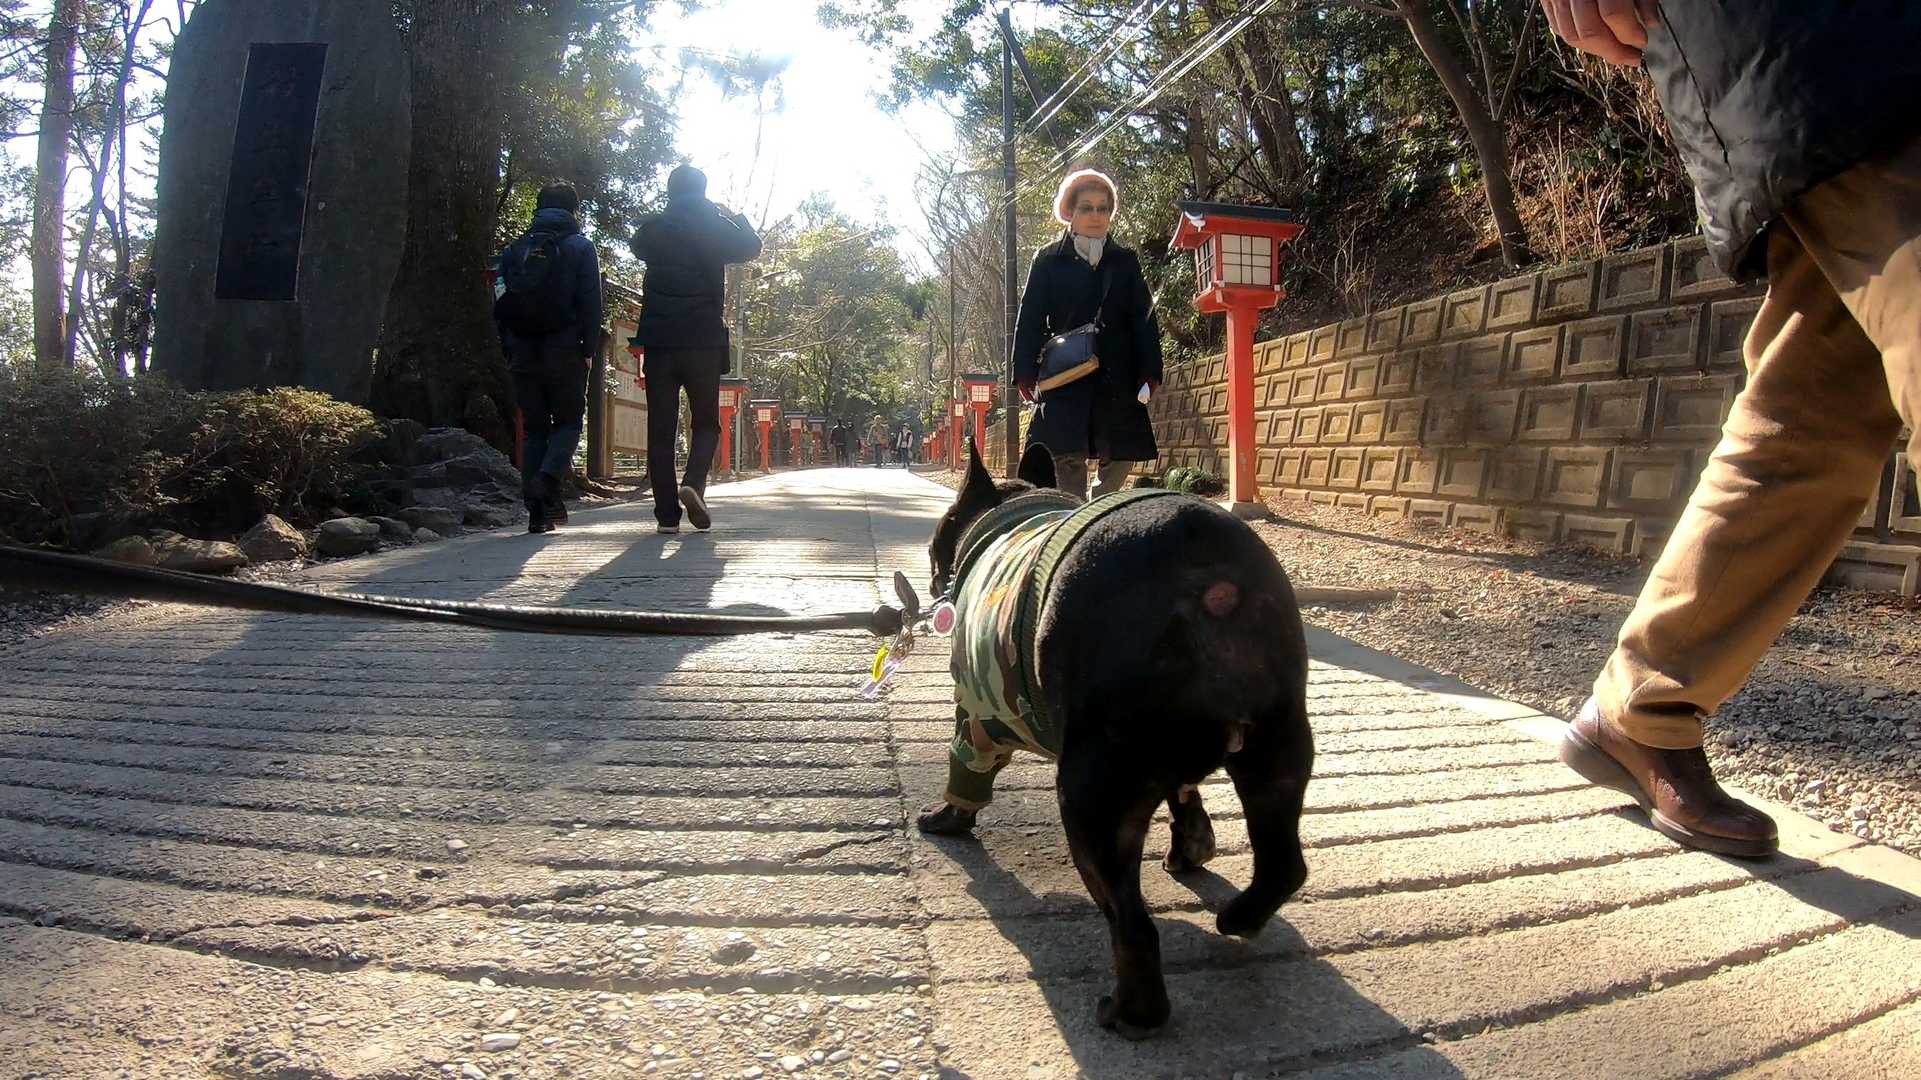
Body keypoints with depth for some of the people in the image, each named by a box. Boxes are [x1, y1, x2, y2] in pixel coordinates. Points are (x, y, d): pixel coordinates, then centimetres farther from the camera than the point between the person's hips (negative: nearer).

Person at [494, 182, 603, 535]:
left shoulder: (515, 249, 12)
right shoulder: (580, 247, 2)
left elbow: (500, 303, 9)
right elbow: (591, 304, -7)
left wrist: (509, 350, 12)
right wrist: (589, 349, -3)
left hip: (523, 352, 3)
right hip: (565, 352, -3)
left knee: (533, 428, 10)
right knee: (569, 421, 10)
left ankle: (536, 510, 3)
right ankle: (549, 477, -19)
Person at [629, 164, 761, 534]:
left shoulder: (652, 229, 5)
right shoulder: (714, 227, -1)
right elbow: (751, 246, 18)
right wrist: (736, 217, 34)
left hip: (659, 341, 1)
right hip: (704, 341, -1)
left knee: (660, 428, 4)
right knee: (706, 423, 11)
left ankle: (667, 513, -1)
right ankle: (694, 483, -14)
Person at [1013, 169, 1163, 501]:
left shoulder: (1125, 261, 15)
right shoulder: (1049, 260, 9)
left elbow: (1144, 320, 9)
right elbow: (1030, 320, 4)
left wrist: (1150, 371, -1)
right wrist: (1026, 372, -6)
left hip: (1118, 378, 3)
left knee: (1120, 459, 2)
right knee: (1068, 460, -10)